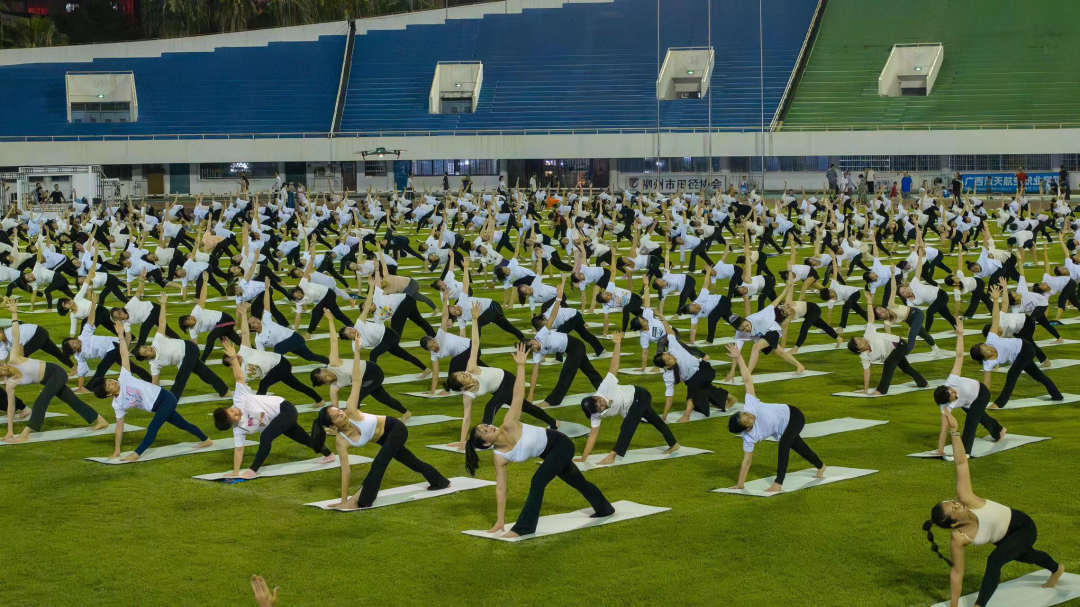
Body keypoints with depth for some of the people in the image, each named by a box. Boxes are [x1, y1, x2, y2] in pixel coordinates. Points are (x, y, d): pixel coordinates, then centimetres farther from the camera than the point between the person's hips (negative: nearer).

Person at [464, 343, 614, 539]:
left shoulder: (509, 425, -30)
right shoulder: (499, 457, -19)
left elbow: (518, 395, -33)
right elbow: (500, 488, -16)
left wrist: (521, 365, -39)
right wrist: (500, 520, -18)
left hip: (560, 444, -6)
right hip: (549, 453, 6)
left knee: (538, 481, -22)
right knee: (577, 481, 27)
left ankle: (524, 528, -13)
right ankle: (604, 508, 51)